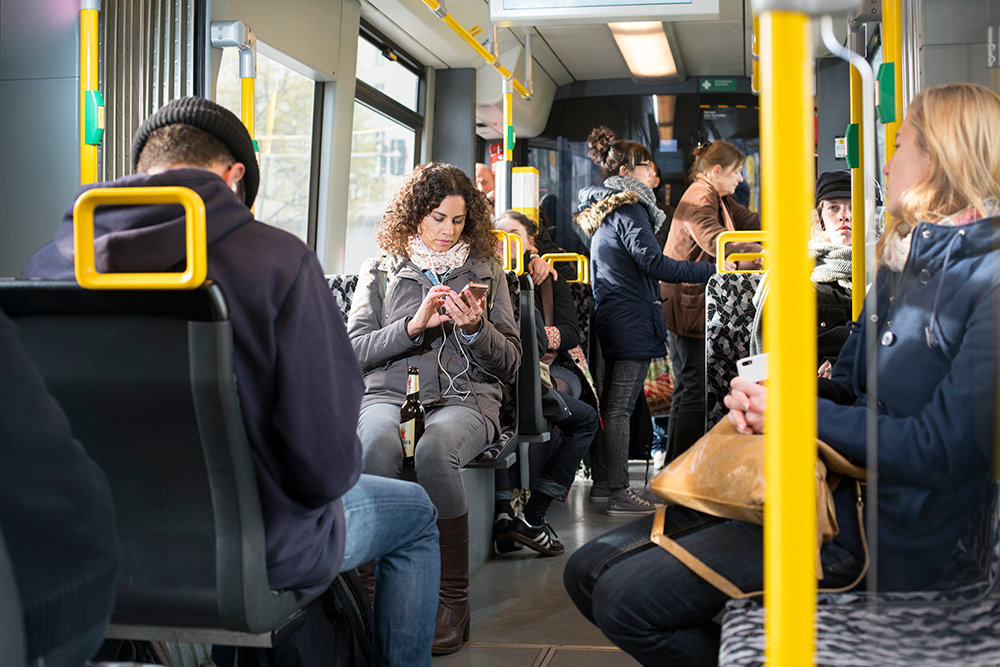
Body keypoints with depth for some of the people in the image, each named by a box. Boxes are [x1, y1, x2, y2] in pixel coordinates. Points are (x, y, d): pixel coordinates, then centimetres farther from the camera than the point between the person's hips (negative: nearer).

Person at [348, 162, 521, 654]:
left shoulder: (486, 273, 20)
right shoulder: (379, 272, 19)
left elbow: (510, 363, 14)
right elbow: (355, 351, 7)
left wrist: (476, 329, -5)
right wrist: (414, 324, -6)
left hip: (465, 399, 0)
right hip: (386, 395, 1)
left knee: (433, 449, -37)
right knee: (378, 445, -37)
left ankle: (452, 598, -26)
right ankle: (381, 590, -29)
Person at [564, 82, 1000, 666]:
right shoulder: (902, 261, 15)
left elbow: (942, 449, -21)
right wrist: (761, 395, -4)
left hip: (876, 527, -9)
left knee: (624, 598, -16)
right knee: (589, 572, 2)